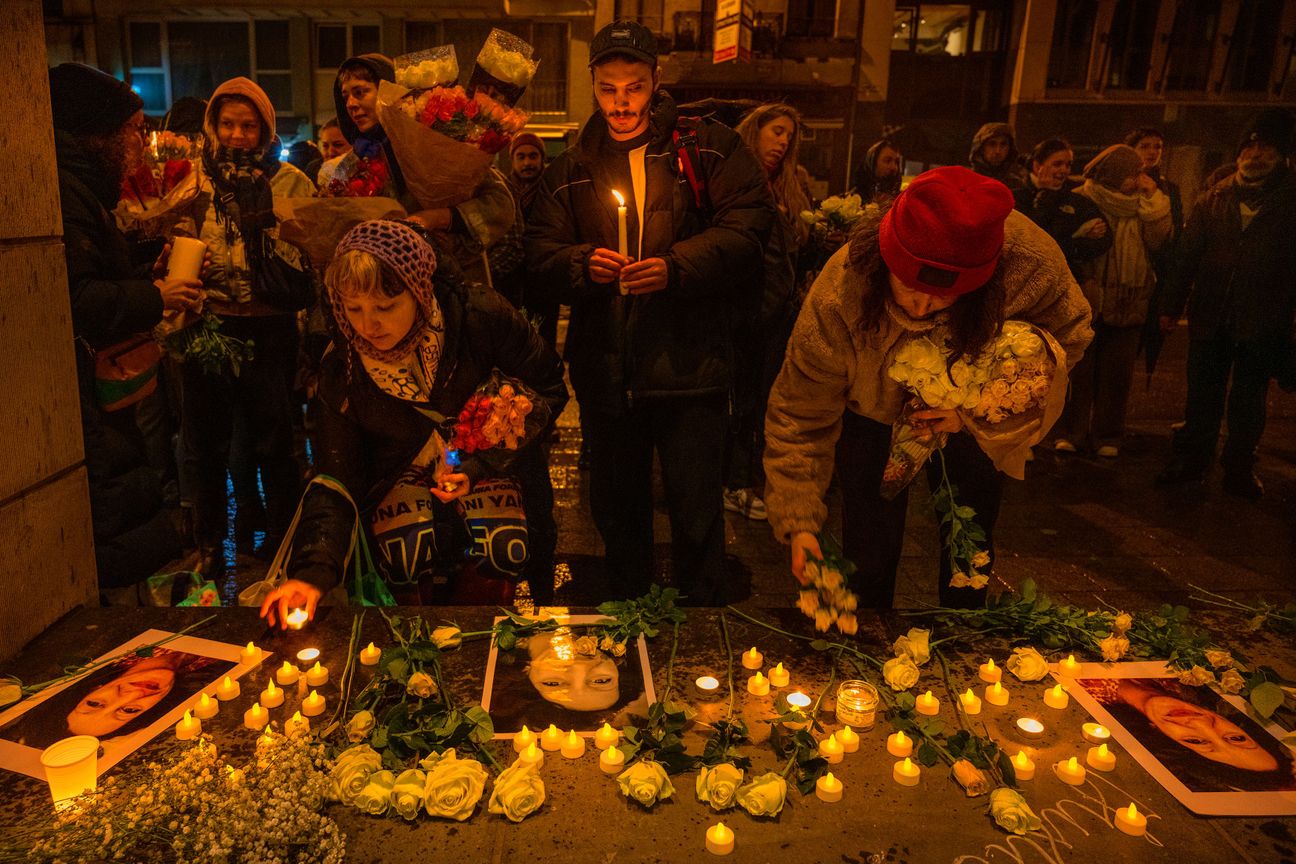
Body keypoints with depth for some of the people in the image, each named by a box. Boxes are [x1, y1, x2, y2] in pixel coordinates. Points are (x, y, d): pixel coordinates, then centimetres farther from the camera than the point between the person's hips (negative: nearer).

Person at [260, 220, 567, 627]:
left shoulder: (482, 316, -21)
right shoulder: (340, 371, -14)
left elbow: (549, 388, -8)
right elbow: (334, 482, -11)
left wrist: (484, 464, -17)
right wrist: (313, 569, -27)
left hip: (494, 468, -1)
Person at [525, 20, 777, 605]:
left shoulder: (708, 148, 4)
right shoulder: (570, 171, 13)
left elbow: (748, 225, -7)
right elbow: (542, 256, 7)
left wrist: (677, 267, -20)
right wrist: (584, 264, -14)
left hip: (688, 364, -3)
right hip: (605, 369, 4)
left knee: (696, 509, 0)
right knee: (617, 508, 17)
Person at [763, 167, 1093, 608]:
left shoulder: (1029, 259, -35)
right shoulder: (836, 301, -37)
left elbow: (1067, 338, -15)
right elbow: (799, 418, -26)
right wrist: (799, 523, -31)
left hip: (974, 424, 2)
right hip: (872, 421, -2)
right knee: (869, 559, -1)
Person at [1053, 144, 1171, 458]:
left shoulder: (1143, 206, 9)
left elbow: (1159, 239, -5)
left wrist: (1152, 198, -7)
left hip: (1127, 303, 3)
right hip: (1085, 300, -3)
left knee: (1117, 373, 6)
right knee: (1078, 370, 2)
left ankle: (1107, 435, 17)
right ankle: (1071, 432, 12)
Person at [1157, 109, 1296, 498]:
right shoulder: (1214, 198, 4)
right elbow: (1187, 255, 4)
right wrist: (1172, 306, 1)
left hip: (1262, 322, -1)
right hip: (1210, 316, 2)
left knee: (1248, 400, 10)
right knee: (1202, 395, 10)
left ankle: (1240, 466, 24)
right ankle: (1192, 460, 23)